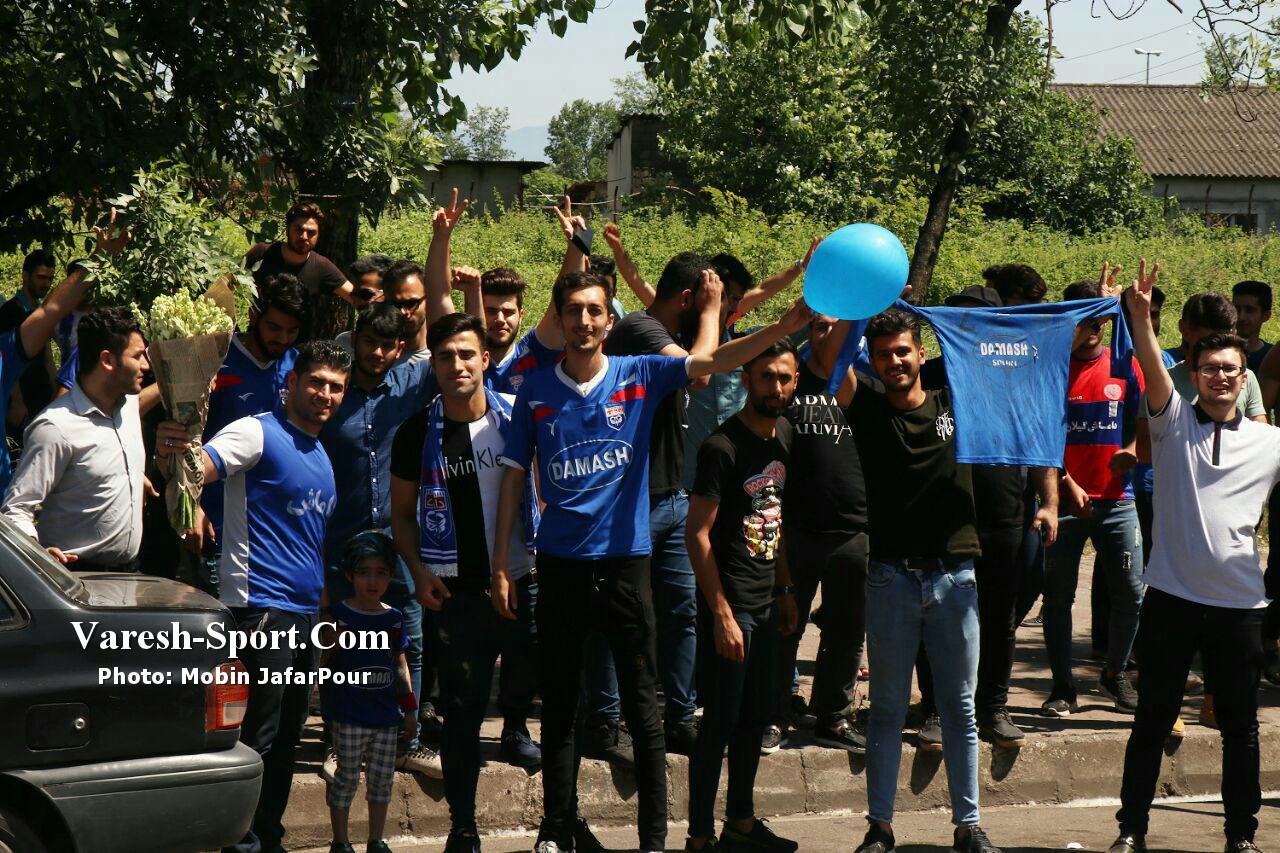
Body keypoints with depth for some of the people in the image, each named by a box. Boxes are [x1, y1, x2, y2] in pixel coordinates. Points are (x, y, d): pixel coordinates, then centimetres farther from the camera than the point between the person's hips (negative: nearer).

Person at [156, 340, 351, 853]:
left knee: (286, 736, 13)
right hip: (260, 605, -9)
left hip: (304, 609, 9)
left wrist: (326, 607, 23)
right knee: (258, 735, -9)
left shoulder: (319, 455, 17)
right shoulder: (258, 433, -9)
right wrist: (170, 455, -48)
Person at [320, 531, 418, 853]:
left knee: (382, 778, 8)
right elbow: (319, 663, -3)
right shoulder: (338, 616, -5)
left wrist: (409, 707, 16)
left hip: (386, 714, 5)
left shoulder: (394, 618, 9)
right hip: (349, 714, -5)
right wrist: (332, 645, -21)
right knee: (347, 777, 0)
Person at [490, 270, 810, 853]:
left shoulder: (640, 376, 0)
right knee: (558, 709, 9)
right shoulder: (536, 390, 2)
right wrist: (500, 564, 1)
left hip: (626, 562, -1)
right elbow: (514, 476, 5)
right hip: (561, 565, 1)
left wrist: (785, 327, -26)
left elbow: (713, 362, -11)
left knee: (643, 711, 1)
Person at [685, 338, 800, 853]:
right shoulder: (724, 446, -16)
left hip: (765, 602, 8)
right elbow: (698, 533, -17)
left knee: (757, 716, 15)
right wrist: (722, 615, -19)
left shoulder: (784, 435, 9)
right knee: (721, 721, -5)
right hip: (730, 603, -8)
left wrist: (785, 590, 17)